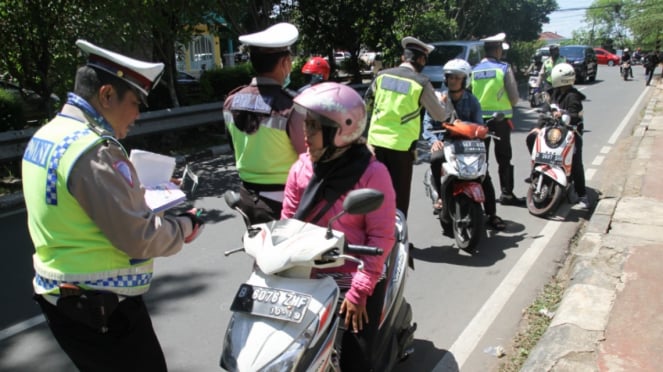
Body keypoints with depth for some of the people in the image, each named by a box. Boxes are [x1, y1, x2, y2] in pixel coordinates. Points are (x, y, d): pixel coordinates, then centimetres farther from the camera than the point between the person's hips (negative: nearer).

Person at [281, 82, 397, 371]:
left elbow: (381, 237, -15)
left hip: (354, 283, -4)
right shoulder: (301, 168, -1)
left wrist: (359, 291, -17)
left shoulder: (371, 173, -15)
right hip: (307, 282, 4)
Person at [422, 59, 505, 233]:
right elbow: (428, 124, -2)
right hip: (444, 143, -1)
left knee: (484, 173, -14)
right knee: (435, 159, -35)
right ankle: (441, 197, -19)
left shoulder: (471, 100, 9)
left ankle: (491, 215, -3)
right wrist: (434, 140, -21)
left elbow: (479, 124, 2)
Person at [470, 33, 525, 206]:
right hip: (501, 118, -3)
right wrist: (508, 105, 14)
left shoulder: (474, 70, 2)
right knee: (504, 158, 5)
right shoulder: (504, 68, -7)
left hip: (478, 118, 3)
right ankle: (506, 193, 6)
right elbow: (514, 97, -5)